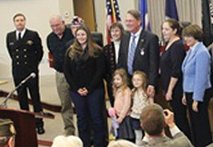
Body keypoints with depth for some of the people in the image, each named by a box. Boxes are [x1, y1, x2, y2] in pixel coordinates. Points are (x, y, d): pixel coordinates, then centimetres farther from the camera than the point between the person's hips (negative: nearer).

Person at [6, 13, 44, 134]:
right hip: (17, 73, 3)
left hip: (31, 72, -3)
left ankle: (39, 124, 10)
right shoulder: (10, 36, 6)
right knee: (22, 99, 8)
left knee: (36, 99, 3)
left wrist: (34, 64, 6)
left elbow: (40, 52, 3)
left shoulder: (33, 35, -4)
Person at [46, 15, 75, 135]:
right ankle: (69, 131, 20)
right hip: (60, 74, 5)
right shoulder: (50, 38, 8)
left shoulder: (72, 33, -11)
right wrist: (53, 61, 12)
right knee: (65, 105, 11)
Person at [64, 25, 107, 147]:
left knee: (96, 117, 1)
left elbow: (100, 71, -6)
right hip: (77, 90, 3)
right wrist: (77, 88, -5)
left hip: (94, 90, -3)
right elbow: (67, 72, 5)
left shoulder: (97, 51, -1)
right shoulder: (71, 52, 8)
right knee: (82, 118, 8)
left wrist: (89, 88, -12)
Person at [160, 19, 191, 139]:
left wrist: (170, 90, -19)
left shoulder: (178, 46, -16)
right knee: (176, 116, 14)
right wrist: (166, 89, 16)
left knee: (180, 117, -1)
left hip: (176, 88, -9)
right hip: (169, 88, 9)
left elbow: (176, 71, -21)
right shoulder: (168, 44, 11)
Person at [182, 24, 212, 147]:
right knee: (194, 123, 17)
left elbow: (201, 78, -21)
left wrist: (196, 99, -20)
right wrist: (185, 94, 16)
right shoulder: (191, 51, 8)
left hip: (199, 94, -8)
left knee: (201, 123, 3)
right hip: (190, 92, 8)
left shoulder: (201, 52, -19)